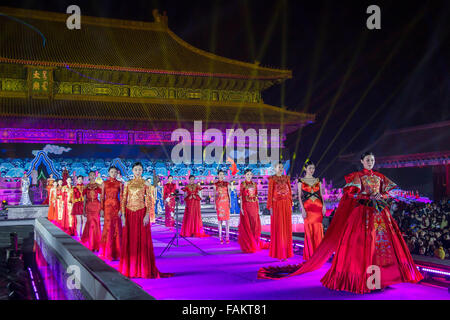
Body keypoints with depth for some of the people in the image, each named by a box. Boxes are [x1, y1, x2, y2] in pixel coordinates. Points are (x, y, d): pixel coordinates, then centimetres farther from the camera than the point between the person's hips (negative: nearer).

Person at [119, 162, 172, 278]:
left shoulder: (145, 183, 3)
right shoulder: (128, 184, 9)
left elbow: (149, 200, -1)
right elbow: (123, 200, 7)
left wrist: (147, 215, -11)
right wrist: (123, 215, -2)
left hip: (142, 213, -2)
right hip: (130, 214, 2)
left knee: (143, 240, -2)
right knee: (129, 240, 4)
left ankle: (144, 268, 4)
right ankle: (129, 268, 13)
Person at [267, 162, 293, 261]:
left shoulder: (286, 178, 12)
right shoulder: (272, 179, -1)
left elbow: (290, 192, 13)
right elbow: (270, 193, -4)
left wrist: (291, 205, 7)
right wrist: (270, 207, -9)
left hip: (286, 205, 4)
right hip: (276, 204, -4)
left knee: (287, 228, 4)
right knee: (278, 228, -2)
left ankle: (286, 251, 11)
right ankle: (278, 252, 4)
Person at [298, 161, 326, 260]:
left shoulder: (318, 181, 13)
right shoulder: (301, 181, 6)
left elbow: (321, 195, 12)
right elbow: (299, 196, 1)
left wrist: (323, 205, -4)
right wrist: (302, 208, -9)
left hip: (318, 207, 2)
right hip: (307, 207, -2)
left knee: (318, 229, -1)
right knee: (309, 230, -2)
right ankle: (309, 254, 7)